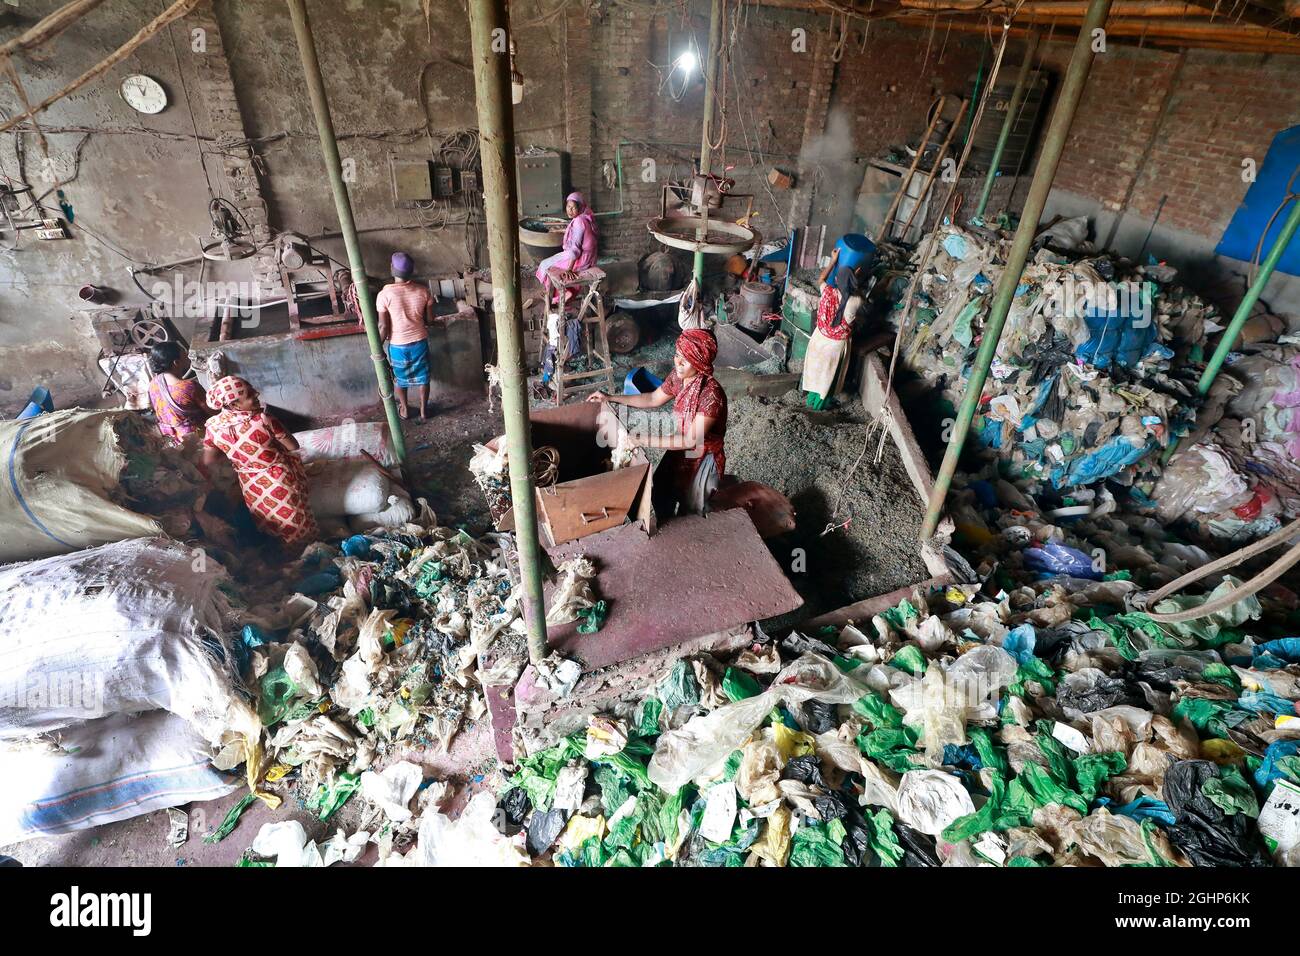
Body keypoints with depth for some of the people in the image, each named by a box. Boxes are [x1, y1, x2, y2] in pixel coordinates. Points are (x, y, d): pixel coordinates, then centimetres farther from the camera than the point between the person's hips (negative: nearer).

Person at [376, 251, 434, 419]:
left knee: (400, 377, 21)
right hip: (419, 342, 2)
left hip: (397, 345, -1)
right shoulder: (422, 290, -10)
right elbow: (430, 319, -1)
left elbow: (383, 326, -15)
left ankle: (404, 409, 36)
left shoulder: (384, 294, -18)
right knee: (422, 377, 18)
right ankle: (423, 409, 30)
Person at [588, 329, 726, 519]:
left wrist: (642, 441, -35)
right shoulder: (678, 375, -12)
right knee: (660, 495, 23)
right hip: (681, 449, 7)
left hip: (704, 459, -7)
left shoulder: (711, 394, -34)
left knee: (690, 513, 12)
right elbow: (653, 399, 5)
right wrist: (611, 398, 0)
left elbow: (691, 440, -34)